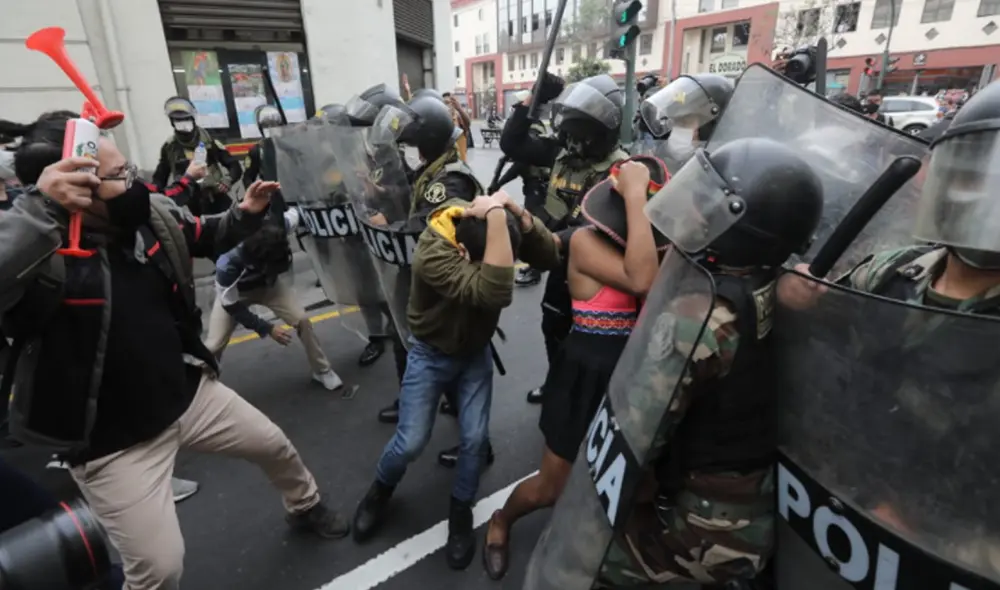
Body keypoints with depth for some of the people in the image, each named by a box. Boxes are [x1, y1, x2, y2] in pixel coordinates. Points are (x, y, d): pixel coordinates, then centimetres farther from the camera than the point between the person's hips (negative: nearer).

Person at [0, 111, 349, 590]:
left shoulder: (153, 214, -6)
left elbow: (207, 236, 13)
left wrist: (247, 213, -4)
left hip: (189, 393, 6)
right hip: (115, 442, -6)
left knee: (276, 446, 22)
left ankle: (305, 508, 55)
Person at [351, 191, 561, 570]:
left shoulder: (498, 224, -20)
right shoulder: (432, 254, -37)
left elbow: (551, 257, -25)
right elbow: (495, 292, -50)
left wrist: (518, 214, -37)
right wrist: (496, 216, -50)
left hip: (476, 352, 4)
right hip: (431, 354, -3)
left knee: (475, 439, 0)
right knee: (410, 443, -2)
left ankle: (460, 510, 28)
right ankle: (380, 491, 32)